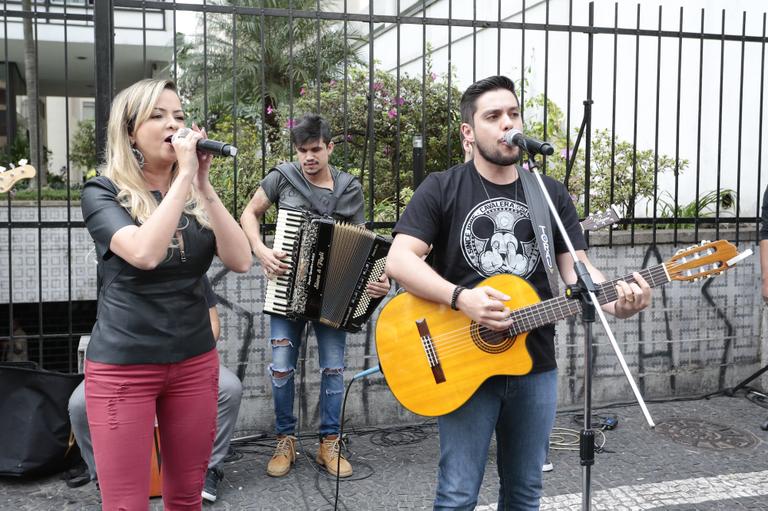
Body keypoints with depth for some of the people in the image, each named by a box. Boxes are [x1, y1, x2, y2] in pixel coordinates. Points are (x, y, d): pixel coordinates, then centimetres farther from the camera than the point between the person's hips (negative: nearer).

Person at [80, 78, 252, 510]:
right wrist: (184, 175, -22)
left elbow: (240, 260, -8)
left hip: (195, 360, 4)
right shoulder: (103, 192, -7)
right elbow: (144, 253, -27)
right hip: (122, 365, -4)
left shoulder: (196, 195, 7)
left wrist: (204, 186, -13)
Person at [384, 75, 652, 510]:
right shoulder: (442, 190, -4)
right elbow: (399, 260, -12)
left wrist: (616, 301, -20)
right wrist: (461, 297, -27)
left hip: (535, 364, 4)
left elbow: (577, 269, 2)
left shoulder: (552, 195, 7)